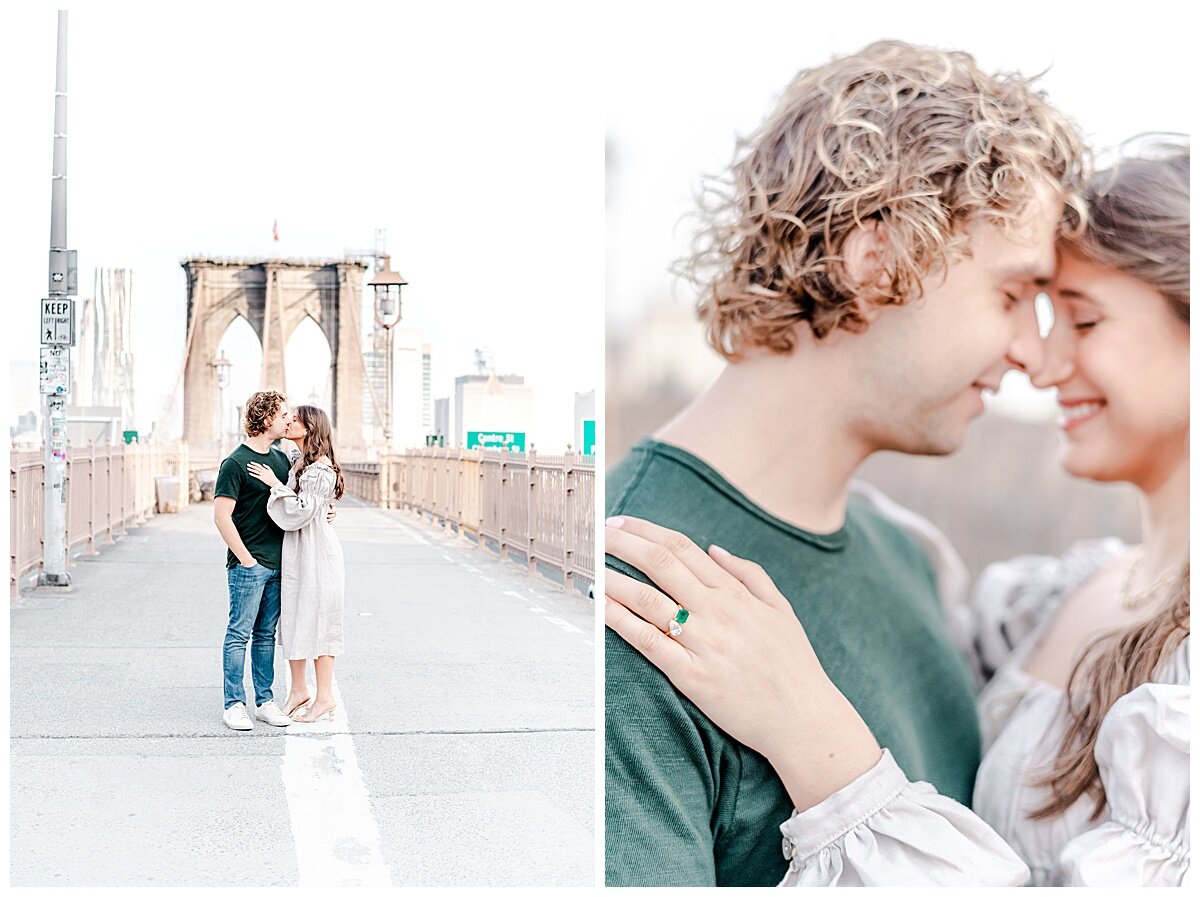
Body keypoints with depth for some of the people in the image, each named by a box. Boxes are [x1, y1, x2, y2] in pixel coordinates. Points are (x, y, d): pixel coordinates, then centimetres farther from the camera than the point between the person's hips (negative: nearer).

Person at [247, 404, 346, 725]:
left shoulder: (322, 467, -14)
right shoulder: (293, 461, 10)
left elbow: (302, 510, -19)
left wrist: (275, 484, -15)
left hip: (316, 551, -8)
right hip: (291, 551, 8)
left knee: (316, 618, -2)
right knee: (292, 617, 11)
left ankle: (325, 697, 8)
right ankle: (298, 690, 22)